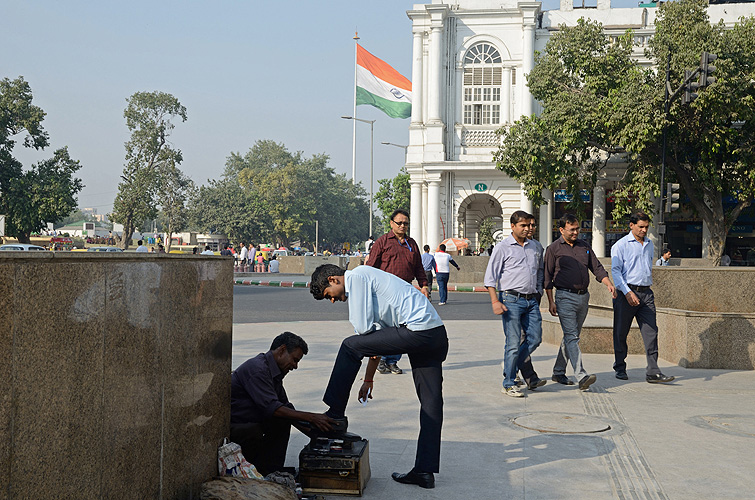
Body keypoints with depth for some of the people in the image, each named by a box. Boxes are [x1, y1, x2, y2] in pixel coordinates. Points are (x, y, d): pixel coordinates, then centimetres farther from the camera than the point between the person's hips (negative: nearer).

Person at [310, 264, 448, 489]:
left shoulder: (356, 277, -2)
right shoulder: (365, 278, 27)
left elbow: (364, 327, -8)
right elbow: (376, 336, 31)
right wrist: (369, 380, 32)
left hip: (417, 331, -10)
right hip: (437, 334, 10)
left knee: (350, 347, 0)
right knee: (431, 403, 8)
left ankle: (335, 414, 7)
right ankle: (425, 471, 13)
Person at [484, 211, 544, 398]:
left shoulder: (536, 247, 15)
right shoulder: (502, 248, -2)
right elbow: (490, 277, -4)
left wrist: (538, 295, 18)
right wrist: (495, 301, -12)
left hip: (532, 300, 6)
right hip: (511, 299, -6)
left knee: (535, 338, 3)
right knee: (513, 343, -6)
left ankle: (511, 367, 24)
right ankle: (508, 384, 4)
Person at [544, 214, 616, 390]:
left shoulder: (584, 246, 13)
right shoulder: (553, 249, -1)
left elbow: (597, 268, 14)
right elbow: (547, 277, -2)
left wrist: (608, 284, -4)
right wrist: (551, 301, -8)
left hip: (583, 296, 6)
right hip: (565, 296, -6)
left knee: (572, 336, 10)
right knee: (571, 336, -13)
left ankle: (558, 372, 21)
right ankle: (581, 376, -22)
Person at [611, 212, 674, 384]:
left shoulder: (649, 244, 17)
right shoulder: (621, 245, -3)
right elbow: (615, 271, -10)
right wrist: (627, 292, -20)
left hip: (646, 293, 5)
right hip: (627, 293, -5)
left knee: (651, 332, -5)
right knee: (621, 333, 4)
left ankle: (653, 372, -8)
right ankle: (620, 368, 19)